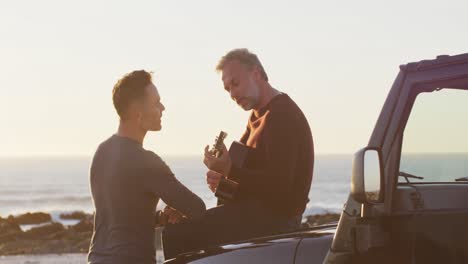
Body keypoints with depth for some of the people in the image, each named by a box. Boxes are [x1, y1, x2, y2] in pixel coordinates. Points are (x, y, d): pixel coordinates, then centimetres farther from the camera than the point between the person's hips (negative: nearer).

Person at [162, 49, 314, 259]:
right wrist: (222, 177, 1)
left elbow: (279, 184, -23)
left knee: (176, 235, -19)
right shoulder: (257, 116, 19)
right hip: (257, 208, 11)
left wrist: (230, 169, -27)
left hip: (275, 216, -11)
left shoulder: (283, 116, -15)